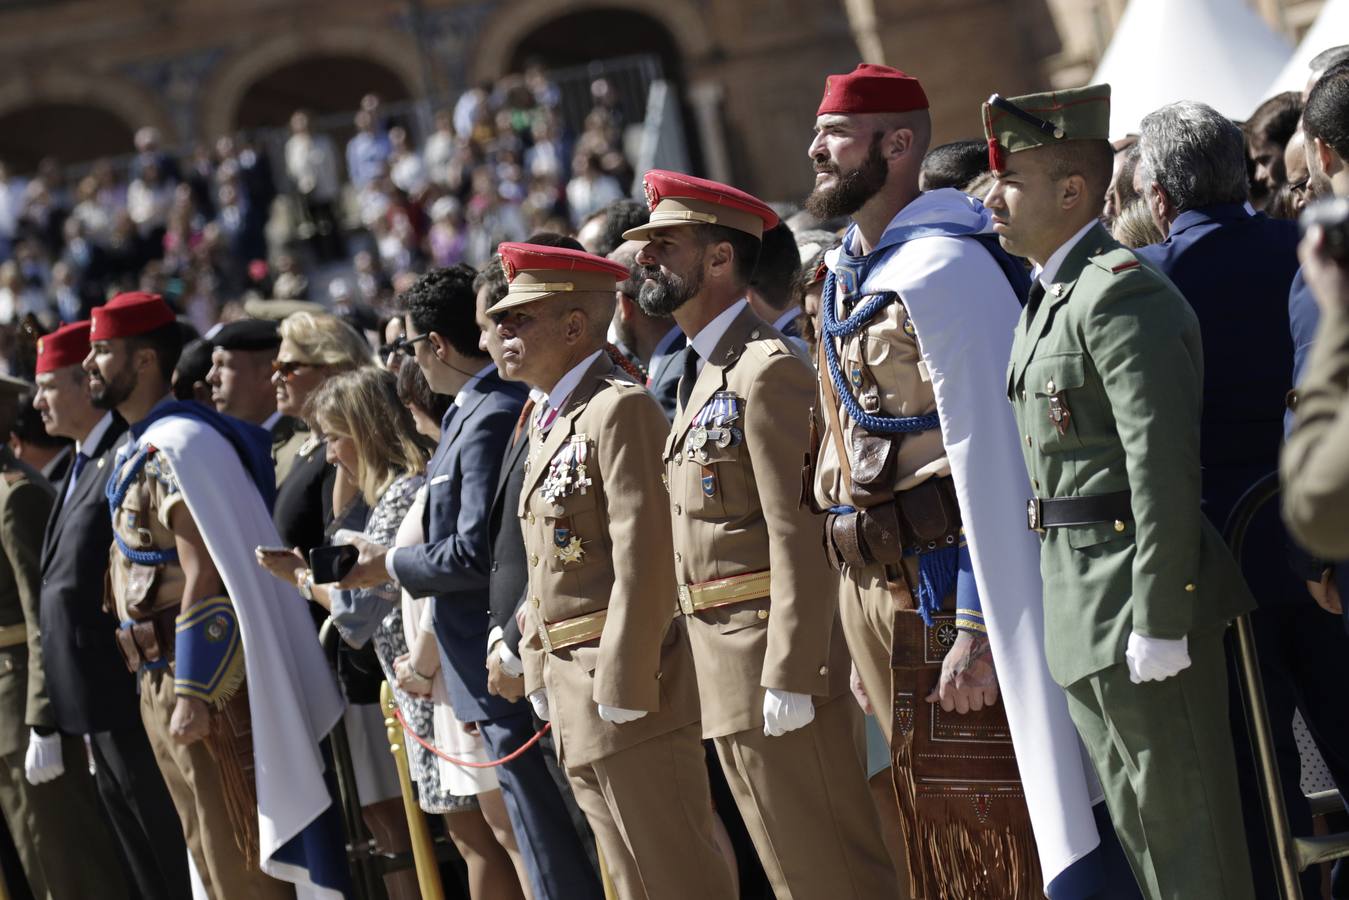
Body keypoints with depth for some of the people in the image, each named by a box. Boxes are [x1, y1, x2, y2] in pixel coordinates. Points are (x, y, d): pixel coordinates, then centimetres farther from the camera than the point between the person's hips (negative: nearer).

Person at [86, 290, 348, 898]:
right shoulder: (139, 449, 16)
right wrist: (163, 691, 10)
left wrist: (193, 695, -24)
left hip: (204, 683, -10)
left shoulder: (178, 445, -15)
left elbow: (205, 579, -21)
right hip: (160, 684, 10)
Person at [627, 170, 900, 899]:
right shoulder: (703, 373, 18)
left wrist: (788, 676, -23)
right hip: (730, 676, 10)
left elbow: (799, 534, -20)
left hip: (776, 658, -10)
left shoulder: (766, 368, -13)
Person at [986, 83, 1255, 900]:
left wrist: (1157, 620, -23)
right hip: (1085, 614, 10)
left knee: (1187, 829, -2)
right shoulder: (1052, 298, 16)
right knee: (1138, 830, 16)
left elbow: (1164, 469, -22)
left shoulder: (1123, 296, -17)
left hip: (1143, 606, -10)